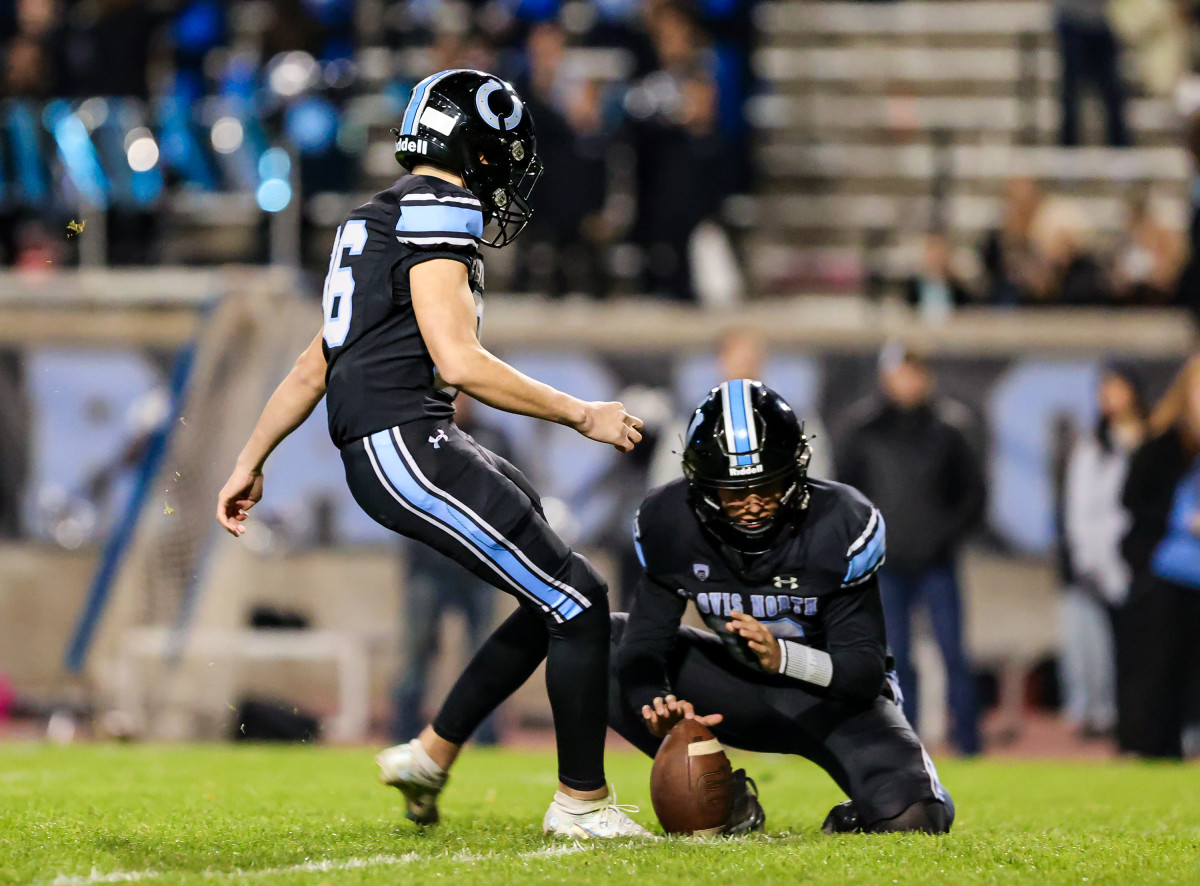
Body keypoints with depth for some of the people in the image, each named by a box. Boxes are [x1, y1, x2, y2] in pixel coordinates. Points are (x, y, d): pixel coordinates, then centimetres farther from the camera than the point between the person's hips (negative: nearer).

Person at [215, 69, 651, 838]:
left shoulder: (379, 223, 22)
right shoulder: (436, 215, -9)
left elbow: (316, 365, 24)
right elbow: (461, 363, -18)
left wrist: (251, 461, 28)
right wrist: (583, 416, -11)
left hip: (407, 452, 10)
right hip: (406, 448, -10)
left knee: (558, 601, 13)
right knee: (577, 602, -8)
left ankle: (431, 755, 17)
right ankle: (581, 801, 0)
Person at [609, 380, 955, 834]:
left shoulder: (840, 526, -24)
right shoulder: (670, 524, -16)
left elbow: (865, 673, -25)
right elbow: (645, 644, -16)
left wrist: (782, 656, -46)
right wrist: (656, 704, -40)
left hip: (830, 695, -3)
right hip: (739, 694, 3)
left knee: (908, 817, -32)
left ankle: (863, 813, 8)